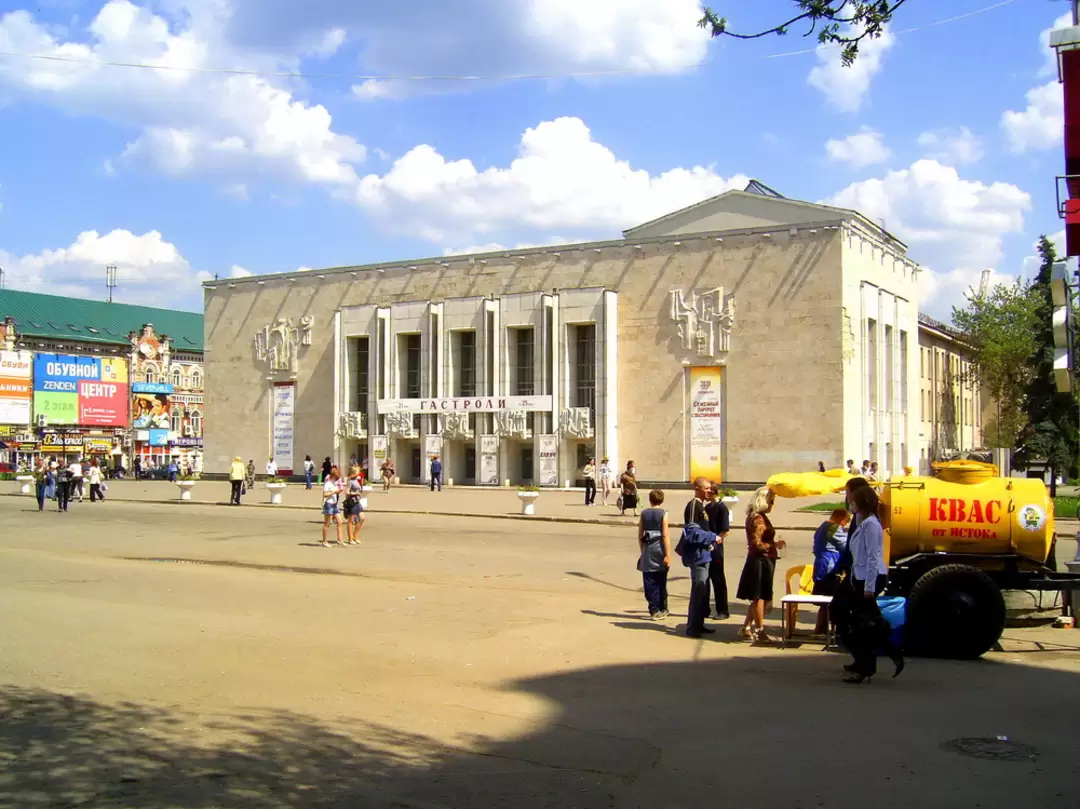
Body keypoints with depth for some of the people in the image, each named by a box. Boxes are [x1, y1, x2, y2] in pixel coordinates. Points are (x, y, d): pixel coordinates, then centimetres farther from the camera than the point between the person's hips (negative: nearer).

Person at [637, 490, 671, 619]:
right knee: (661, 583, 11)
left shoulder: (644, 513, 4)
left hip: (648, 550, 1)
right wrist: (668, 555, -9)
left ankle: (654, 610, 3)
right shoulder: (663, 514, -4)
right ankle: (662, 609, 20)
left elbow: (640, 535, 7)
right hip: (660, 549, -1)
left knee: (650, 582, 4)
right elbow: (665, 535, -10)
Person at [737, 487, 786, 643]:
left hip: (761, 562, 10)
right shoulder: (758, 519, -18)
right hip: (761, 562, -10)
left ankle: (746, 628, 19)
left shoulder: (755, 517, 13)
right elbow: (757, 544, -23)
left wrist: (773, 544, 13)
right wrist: (774, 545, -17)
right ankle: (760, 631, 5)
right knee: (760, 597, -2)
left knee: (758, 598, 15)